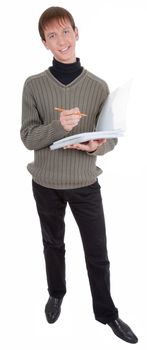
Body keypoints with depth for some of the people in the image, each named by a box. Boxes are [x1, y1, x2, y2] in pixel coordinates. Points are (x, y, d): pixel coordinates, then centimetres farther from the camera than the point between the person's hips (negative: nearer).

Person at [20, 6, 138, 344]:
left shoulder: (98, 86, -5)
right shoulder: (34, 84, -6)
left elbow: (112, 138, -1)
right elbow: (28, 137, -10)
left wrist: (97, 146, -24)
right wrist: (58, 126, -28)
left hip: (86, 183, 0)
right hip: (46, 183, 1)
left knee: (98, 253, 9)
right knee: (53, 244, 21)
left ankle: (106, 312, 32)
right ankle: (56, 294, 47)